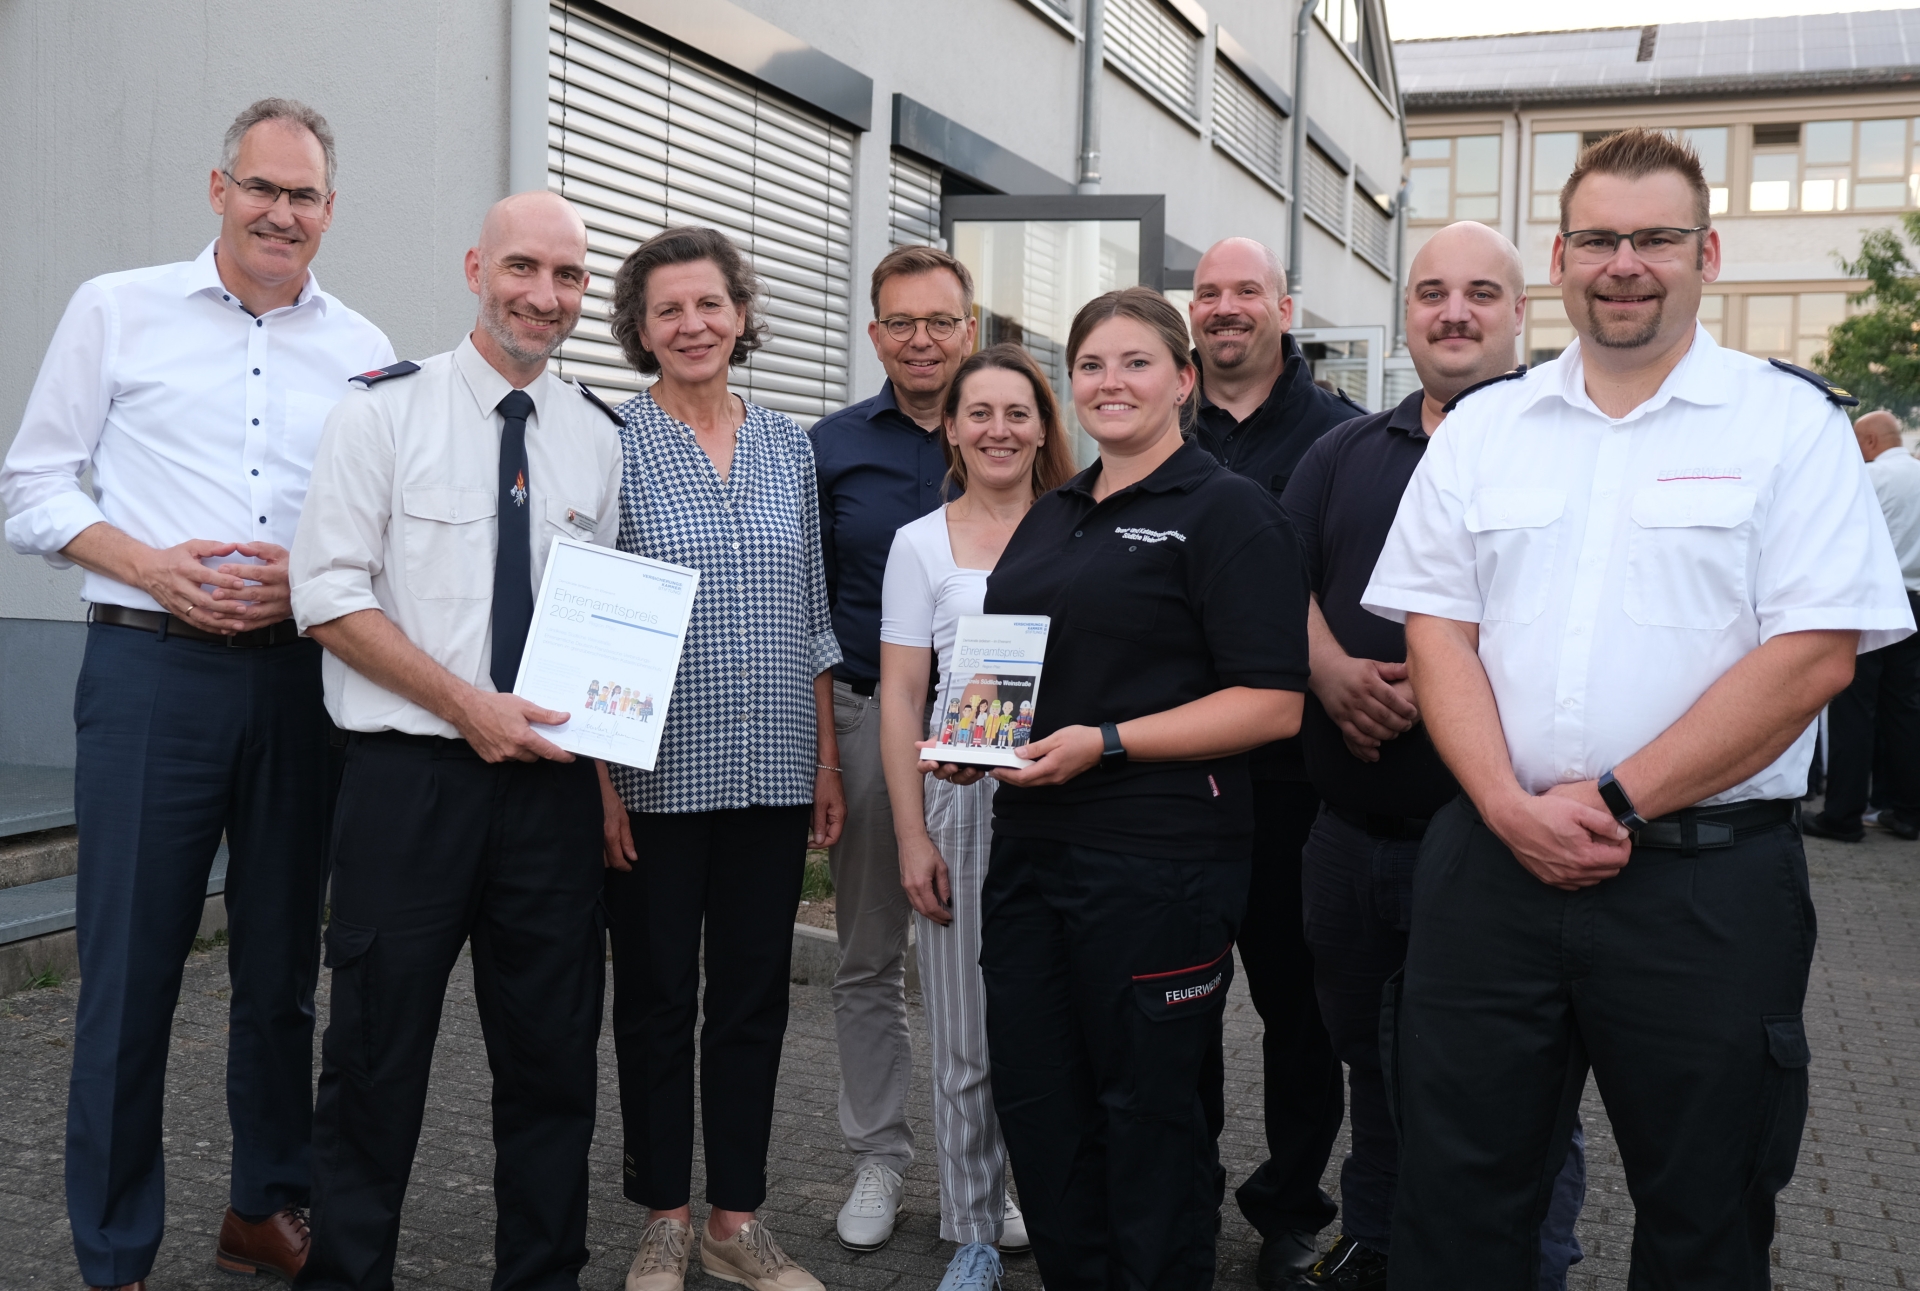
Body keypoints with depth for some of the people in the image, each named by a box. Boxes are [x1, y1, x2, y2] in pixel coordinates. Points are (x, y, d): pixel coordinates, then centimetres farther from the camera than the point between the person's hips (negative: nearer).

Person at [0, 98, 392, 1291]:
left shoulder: (363, 352, 10)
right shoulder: (117, 311, 6)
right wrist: (155, 566, -12)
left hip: (302, 676, 3)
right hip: (153, 668, -2)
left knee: (283, 962, 11)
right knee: (132, 965, 0)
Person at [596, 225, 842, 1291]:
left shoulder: (790, 449, 9)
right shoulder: (610, 444, -4)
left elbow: (811, 621, 12)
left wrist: (826, 761, 9)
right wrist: (599, 773, -11)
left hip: (773, 772, 4)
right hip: (657, 774, -4)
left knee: (756, 996, 10)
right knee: (657, 996, 7)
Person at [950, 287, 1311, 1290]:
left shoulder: (1226, 511, -6)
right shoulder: (1049, 518, 16)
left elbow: (1271, 704, -14)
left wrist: (1104, 742, -20)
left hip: (1158, 859, -7)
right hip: (1030, 847, 7)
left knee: (1152, 1118, 6)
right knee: (1035, 1107, 13)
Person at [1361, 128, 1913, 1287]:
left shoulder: (1791, 423, 0)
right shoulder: (1483, 428, 10)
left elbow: (1814, 656, -9)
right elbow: (1437, 628, 5)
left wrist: (1617, 800, -13)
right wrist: (1509, 805, -10)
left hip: (1708, 877, -2)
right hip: (1492, 863, 3)